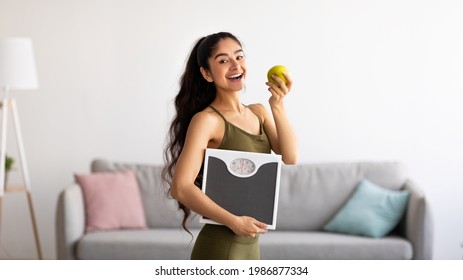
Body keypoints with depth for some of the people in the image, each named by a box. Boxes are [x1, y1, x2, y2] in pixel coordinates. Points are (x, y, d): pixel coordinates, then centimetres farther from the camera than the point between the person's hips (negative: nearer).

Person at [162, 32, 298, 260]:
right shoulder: (206, 120, -13)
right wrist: (235, 222, -20)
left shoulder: (259, 112, 8)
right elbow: (181, 187, -21)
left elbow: (290, 157, -4)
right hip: (220, 245, -7)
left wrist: (277, 106, -12)